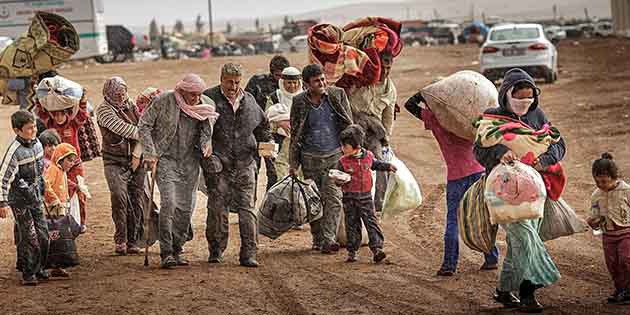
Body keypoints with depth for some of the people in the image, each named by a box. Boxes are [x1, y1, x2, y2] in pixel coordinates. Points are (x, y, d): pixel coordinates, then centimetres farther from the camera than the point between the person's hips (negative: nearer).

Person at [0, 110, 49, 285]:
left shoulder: (37, 143, 3)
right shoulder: (15, 151, -20)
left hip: (36, 198, 7)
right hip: (20, 200, -7)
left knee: (43, 235, 9)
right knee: (29, 238, -5)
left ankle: (39, 269, 25)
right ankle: (28, 274, 6)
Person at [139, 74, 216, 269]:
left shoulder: (207, 106, 2)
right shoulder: (164, 101, -10)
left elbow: (208, 131, 16)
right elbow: (143, 126, -5)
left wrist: (207, 143, -6)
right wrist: (150, 153, -11)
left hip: (190, 162, 4)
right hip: (165, 159, -4)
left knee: (186, 208, 5)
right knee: (169, 203, -17)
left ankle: (177, 251, 17)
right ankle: (166, 254, -13)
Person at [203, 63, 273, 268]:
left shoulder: (249, 102, 13)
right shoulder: (208, 98, -1)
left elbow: (262, 127, 28)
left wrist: (268, 142, 10)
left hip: (245, 164, 3)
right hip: (218, 166, -3)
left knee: (247, 208, -1)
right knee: (218, 209, 0)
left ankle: (248, 253, 0)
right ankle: (216, 250, 13)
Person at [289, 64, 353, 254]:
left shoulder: (338, 95, -2)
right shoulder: (300, 103, -2)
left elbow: (349, 125, 6)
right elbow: (295, 135, 5)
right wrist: (293, 164, 5)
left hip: (335, 156, -1)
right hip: (310, 158, 1)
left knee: (333, 198, -11)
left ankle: (329, 240, -13)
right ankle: (317, 239, 18)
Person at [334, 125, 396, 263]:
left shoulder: (368, 156, 1)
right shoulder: (343, 162, -5)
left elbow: (375, 164, 24)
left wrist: (387, 166, 25)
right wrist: (339, 180, -22)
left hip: (366, 196, 1)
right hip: (350, 198, -1)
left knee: (371, 222, -5)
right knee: (352, 225, 4)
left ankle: (377, 249, -8)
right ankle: (352, 251, 12)